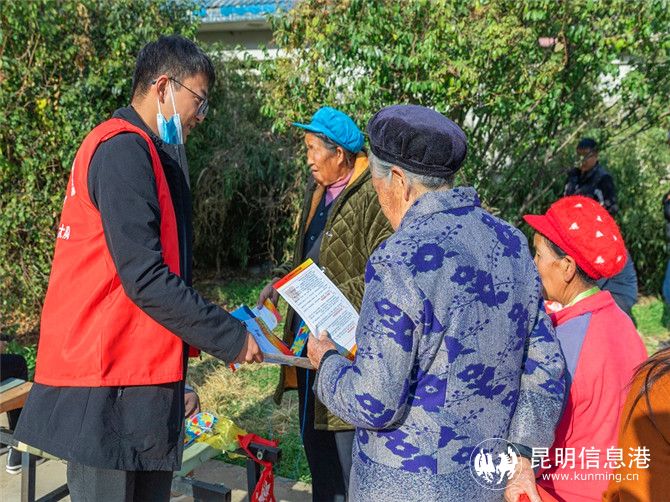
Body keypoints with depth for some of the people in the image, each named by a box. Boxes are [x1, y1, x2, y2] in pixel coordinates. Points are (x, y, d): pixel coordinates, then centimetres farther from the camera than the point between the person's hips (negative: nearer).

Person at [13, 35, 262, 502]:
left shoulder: (140, 150, 15)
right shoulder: (124, 150, -16)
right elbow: (145, 279, -21)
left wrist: (206, 330, 12)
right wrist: (230, 338, -14)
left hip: (138, 372, 9)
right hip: (108, 381, -9)